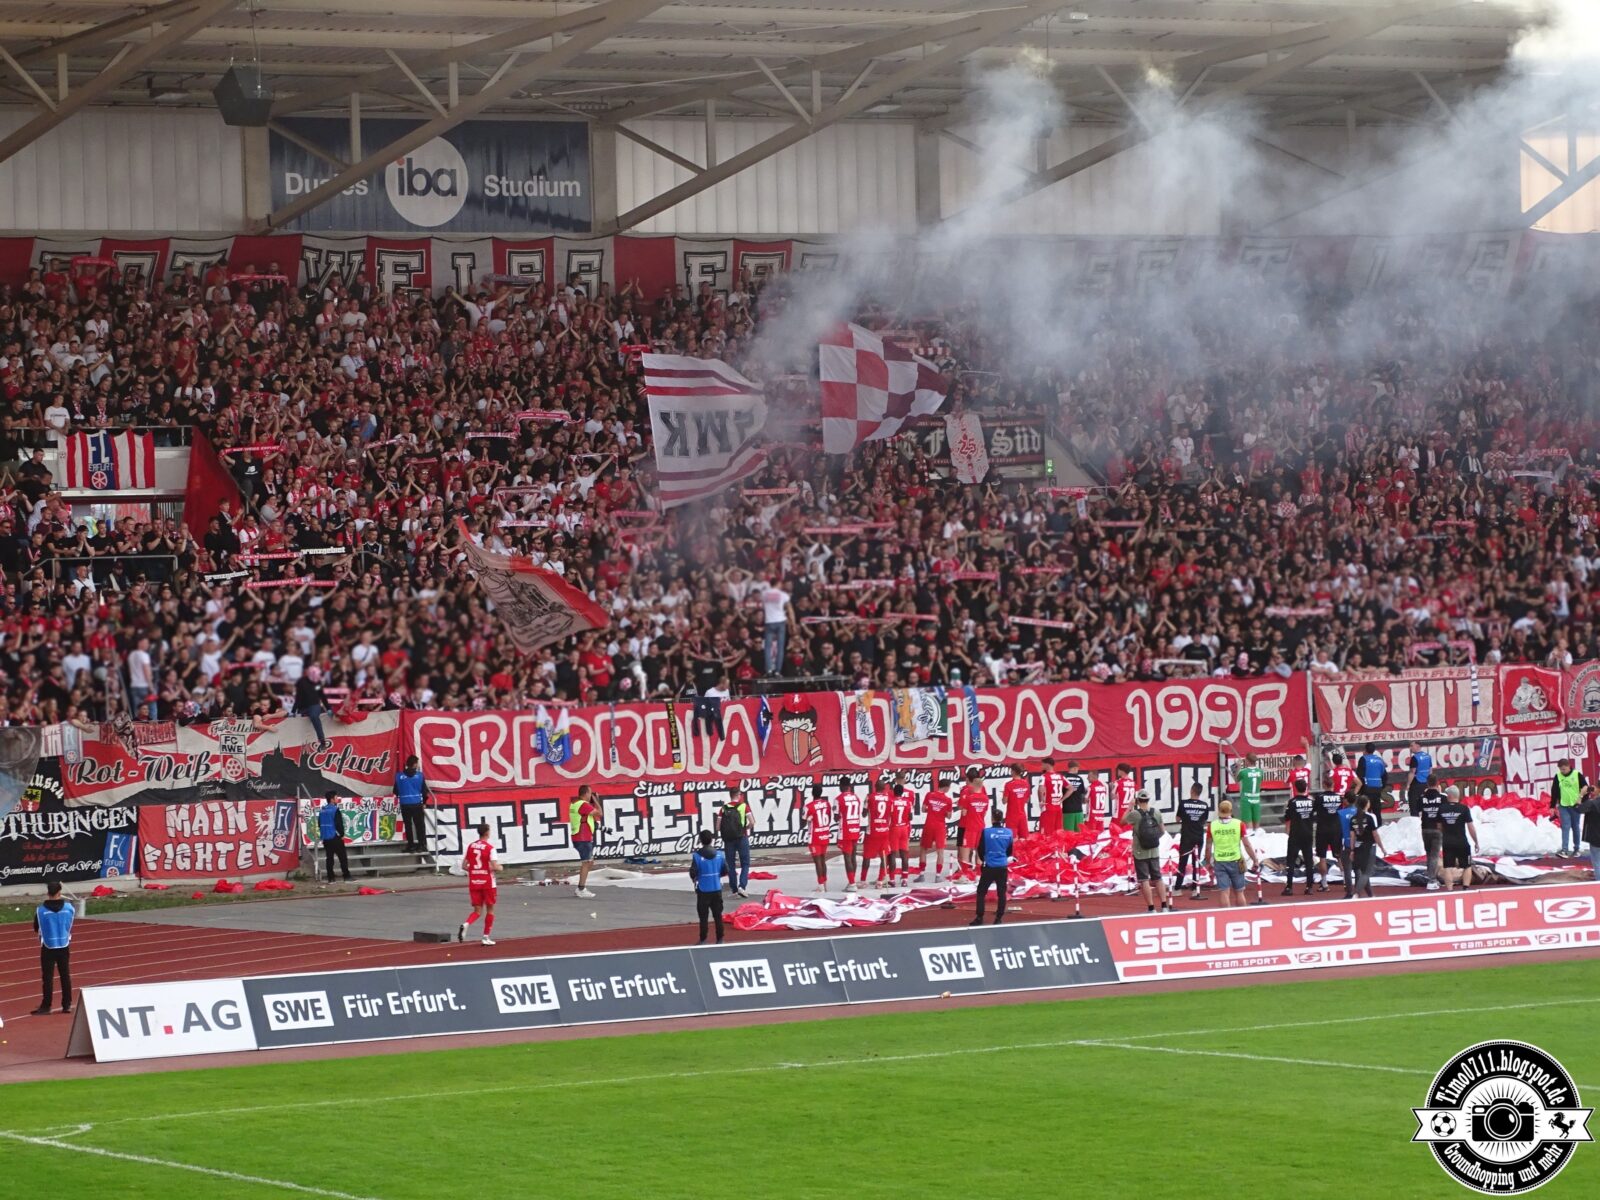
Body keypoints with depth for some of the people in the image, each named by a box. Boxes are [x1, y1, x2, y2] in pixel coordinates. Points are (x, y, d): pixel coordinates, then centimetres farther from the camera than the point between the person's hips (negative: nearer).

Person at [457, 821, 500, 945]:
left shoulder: (471, 846, 4)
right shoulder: (490, 848, -12)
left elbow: (464, 866, 6)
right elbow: (495, 867, -18)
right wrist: (499, 868, 4)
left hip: (473, 883, 4)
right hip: (487, 883, -4)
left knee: (477, 911, 8)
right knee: (490, 909, 12)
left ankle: (465, 925, -22)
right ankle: (486, 937, 12)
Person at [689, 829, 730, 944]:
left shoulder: (696, 856, -14)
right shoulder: (720, 854, -6)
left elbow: (693, 874, -15)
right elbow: (726, 871, -1)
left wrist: (695, 878, 8)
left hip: (703, 890, -3)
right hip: (717, 889, 3)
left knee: (703, 917, 5)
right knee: (718, 916, 12)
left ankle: (703, 941, 6)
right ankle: (720, 940, 15)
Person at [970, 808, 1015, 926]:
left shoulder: (986, 832, -12)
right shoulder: (1009, 833, -3)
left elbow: (980, 850, -2)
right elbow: (1010, 851, 9)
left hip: (989, 867, -3)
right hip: (1002, 867, 3)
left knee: (981, 892, 6)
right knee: (1001, 893, 10)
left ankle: (979, 918, 2)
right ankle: (999, 918, 10)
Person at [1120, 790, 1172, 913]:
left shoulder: (1134, 814, -15)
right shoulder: (1156, 813, -3)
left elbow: (1122, 821, 3)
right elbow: (1162, 830, 4)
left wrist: (1130, 807, 9)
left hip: (1140, 853, -4)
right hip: (1154, 852, 4)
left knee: (1144, 880, 2)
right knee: (1157, 878, 14)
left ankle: (1151, 908, 0)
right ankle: (1164, 906, 12)